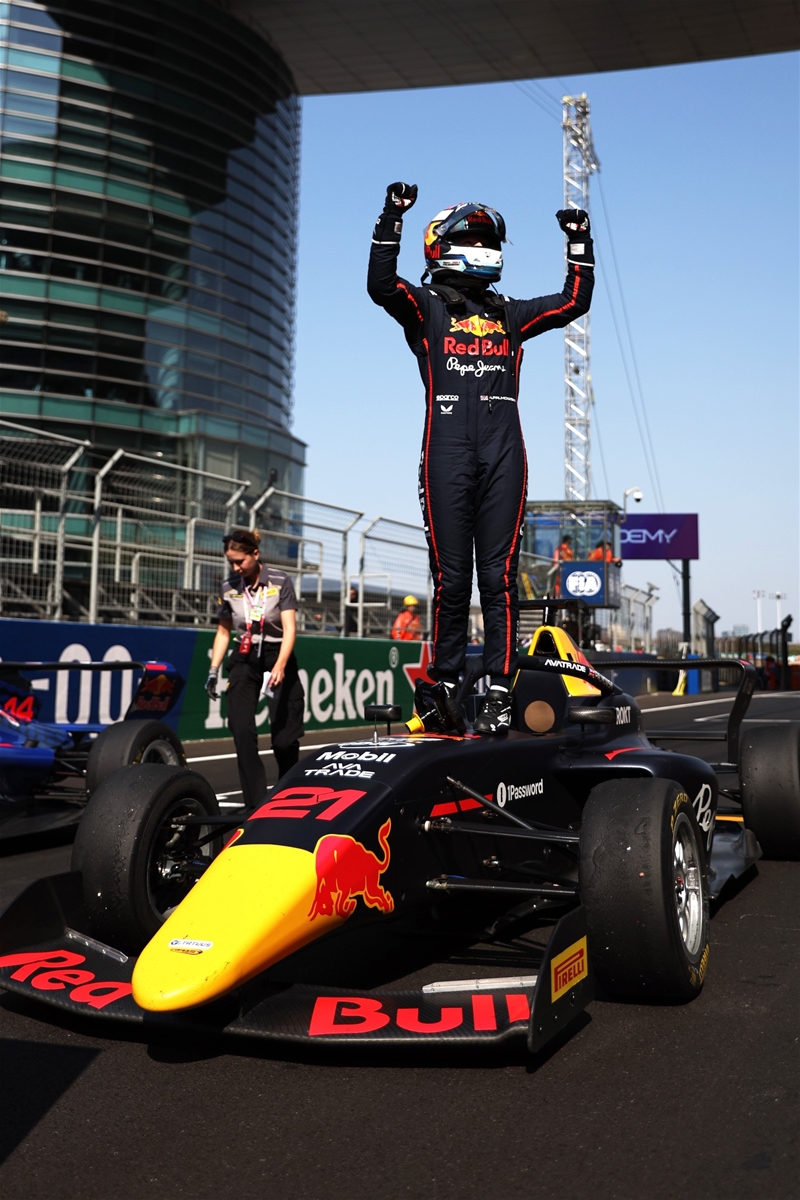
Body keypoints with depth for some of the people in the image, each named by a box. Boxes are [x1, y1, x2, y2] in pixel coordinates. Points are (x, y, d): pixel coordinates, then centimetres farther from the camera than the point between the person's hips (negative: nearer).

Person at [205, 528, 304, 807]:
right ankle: (255, 803, -8)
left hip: (278, 658, -3)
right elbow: (223, 632, 14)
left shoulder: (280, 582, -8)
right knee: (242, 732, -13)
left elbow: (290, 629, -15)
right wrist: (213, 670, 5)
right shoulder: (228, 587, 3)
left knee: (284, 737, -2)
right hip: (243, 661, 3)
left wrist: (279, 666, -29)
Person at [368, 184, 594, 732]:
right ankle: (447, 685, 7)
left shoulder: (510, 313, 24)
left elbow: (574, 302, 27)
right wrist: (393, 217, -12)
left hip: (504, 455, 3)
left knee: (499, 577, -2)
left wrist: (580, 244, 23)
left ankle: (501, 691, -1)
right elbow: (381, 285, -6)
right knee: (451, 578, -2)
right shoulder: (425, 306, 12)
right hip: (447, 454, -3)